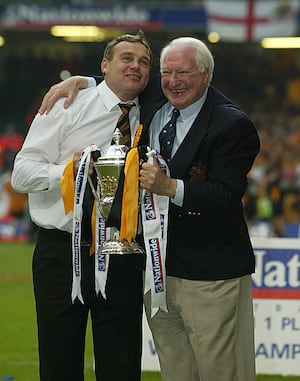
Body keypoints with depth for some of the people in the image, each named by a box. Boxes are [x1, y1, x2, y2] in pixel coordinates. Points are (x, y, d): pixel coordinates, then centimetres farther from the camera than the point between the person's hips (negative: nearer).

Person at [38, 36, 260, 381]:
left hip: (210, 275, -6)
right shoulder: (153, 98, 8)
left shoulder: (232, 125, -12)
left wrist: (170, 187, -30)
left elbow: (227, 196, -20)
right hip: (156, 266, 6)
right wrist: (79, 81, 11)